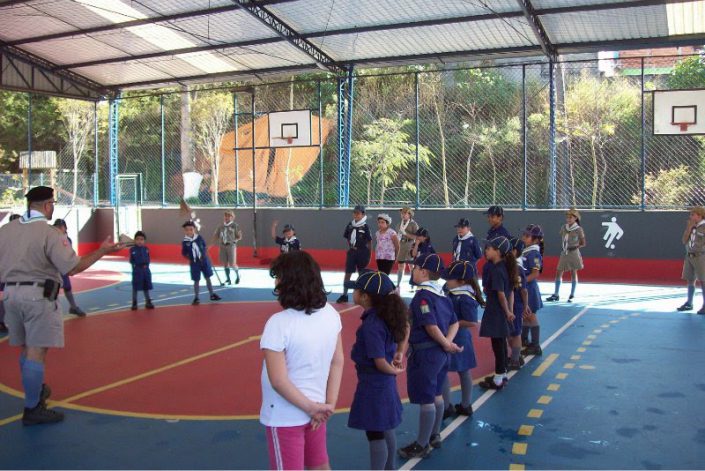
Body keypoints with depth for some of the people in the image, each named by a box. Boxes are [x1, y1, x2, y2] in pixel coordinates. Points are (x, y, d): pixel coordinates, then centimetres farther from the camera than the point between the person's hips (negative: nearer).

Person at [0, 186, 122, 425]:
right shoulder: (49, 233, -13)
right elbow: (73, 267, -16)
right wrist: (102, 251, -8)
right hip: (38, 296, -7)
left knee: (27, 349, 21)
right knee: (36, 353, -1)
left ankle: (35, 390, 40)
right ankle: (32, 409, 5)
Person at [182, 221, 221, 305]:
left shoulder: (199, 237, -4)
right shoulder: (185, 242, -9)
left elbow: (205, 247, 8)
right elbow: (184, 254, 2)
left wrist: (207, 258, 8)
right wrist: (189, 258, -12)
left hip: (204, 261, 2)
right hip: (195, 263, -2)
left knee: (208, 278, 10)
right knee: (196, 281, 3)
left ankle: (212, 295, 21)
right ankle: (196, 298, 14)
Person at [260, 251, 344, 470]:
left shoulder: (279, 323, -26)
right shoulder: (330, 314, -6)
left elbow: (279, 381, -24)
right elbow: (338, 362, -1)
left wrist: (312, 408, -14)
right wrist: (329, 404, -2)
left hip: (285, 416, -6)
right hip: (316, 408, 6)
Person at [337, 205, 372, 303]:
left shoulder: (365, 227, -9)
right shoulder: (350, 225, 3)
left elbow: (369, 242, -5)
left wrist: (369, 255, -4)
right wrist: (350, 248, 8)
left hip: (362, 252, -3)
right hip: (351, 252, 4)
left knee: (362, 274, 7)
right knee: (347, 273, 1)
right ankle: (344, 295, 6)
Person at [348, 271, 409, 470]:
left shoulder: (371, 325, -25)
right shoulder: (386, 315, 0)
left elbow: (380, 362, -24)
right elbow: (405, 327, 19)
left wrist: (394, 371, -5)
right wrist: (400, 353, 13)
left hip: (373, 385, -10)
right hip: (383, 383, 10)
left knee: (375, 435, 2)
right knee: (385, 429, 23)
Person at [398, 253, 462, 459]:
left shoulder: (422, 296, -18)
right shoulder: (442, 294, 9)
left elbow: (431, 326, -24)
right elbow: (454, 323, 9)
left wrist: (446, 344, -12)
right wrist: (448, 343, -3)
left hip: (425, 352, -9)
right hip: (439, 352, 9)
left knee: (425, 400, 0)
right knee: (436, 395, 20)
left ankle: (422, 445, 9)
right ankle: (434, 436, 33)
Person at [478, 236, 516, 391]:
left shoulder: (495, 270, -21)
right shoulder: (505, 267, 7)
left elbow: (501, 294, -21)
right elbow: (510, 292, 10)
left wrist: (507, 311, -10)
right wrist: (509, 311, 11)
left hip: (495, 311, -9)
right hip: (502, 311, 9)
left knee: (497, 344, -1)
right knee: (501, 343, 18)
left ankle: (498, 380, 8)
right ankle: (502, 374, 30)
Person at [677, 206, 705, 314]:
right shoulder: (691, 227, 10)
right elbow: (684, 241, 2)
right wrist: (689, 227, -7)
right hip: (689, 257, 7)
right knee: (690, 280, 10)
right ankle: (689, 303, 17)